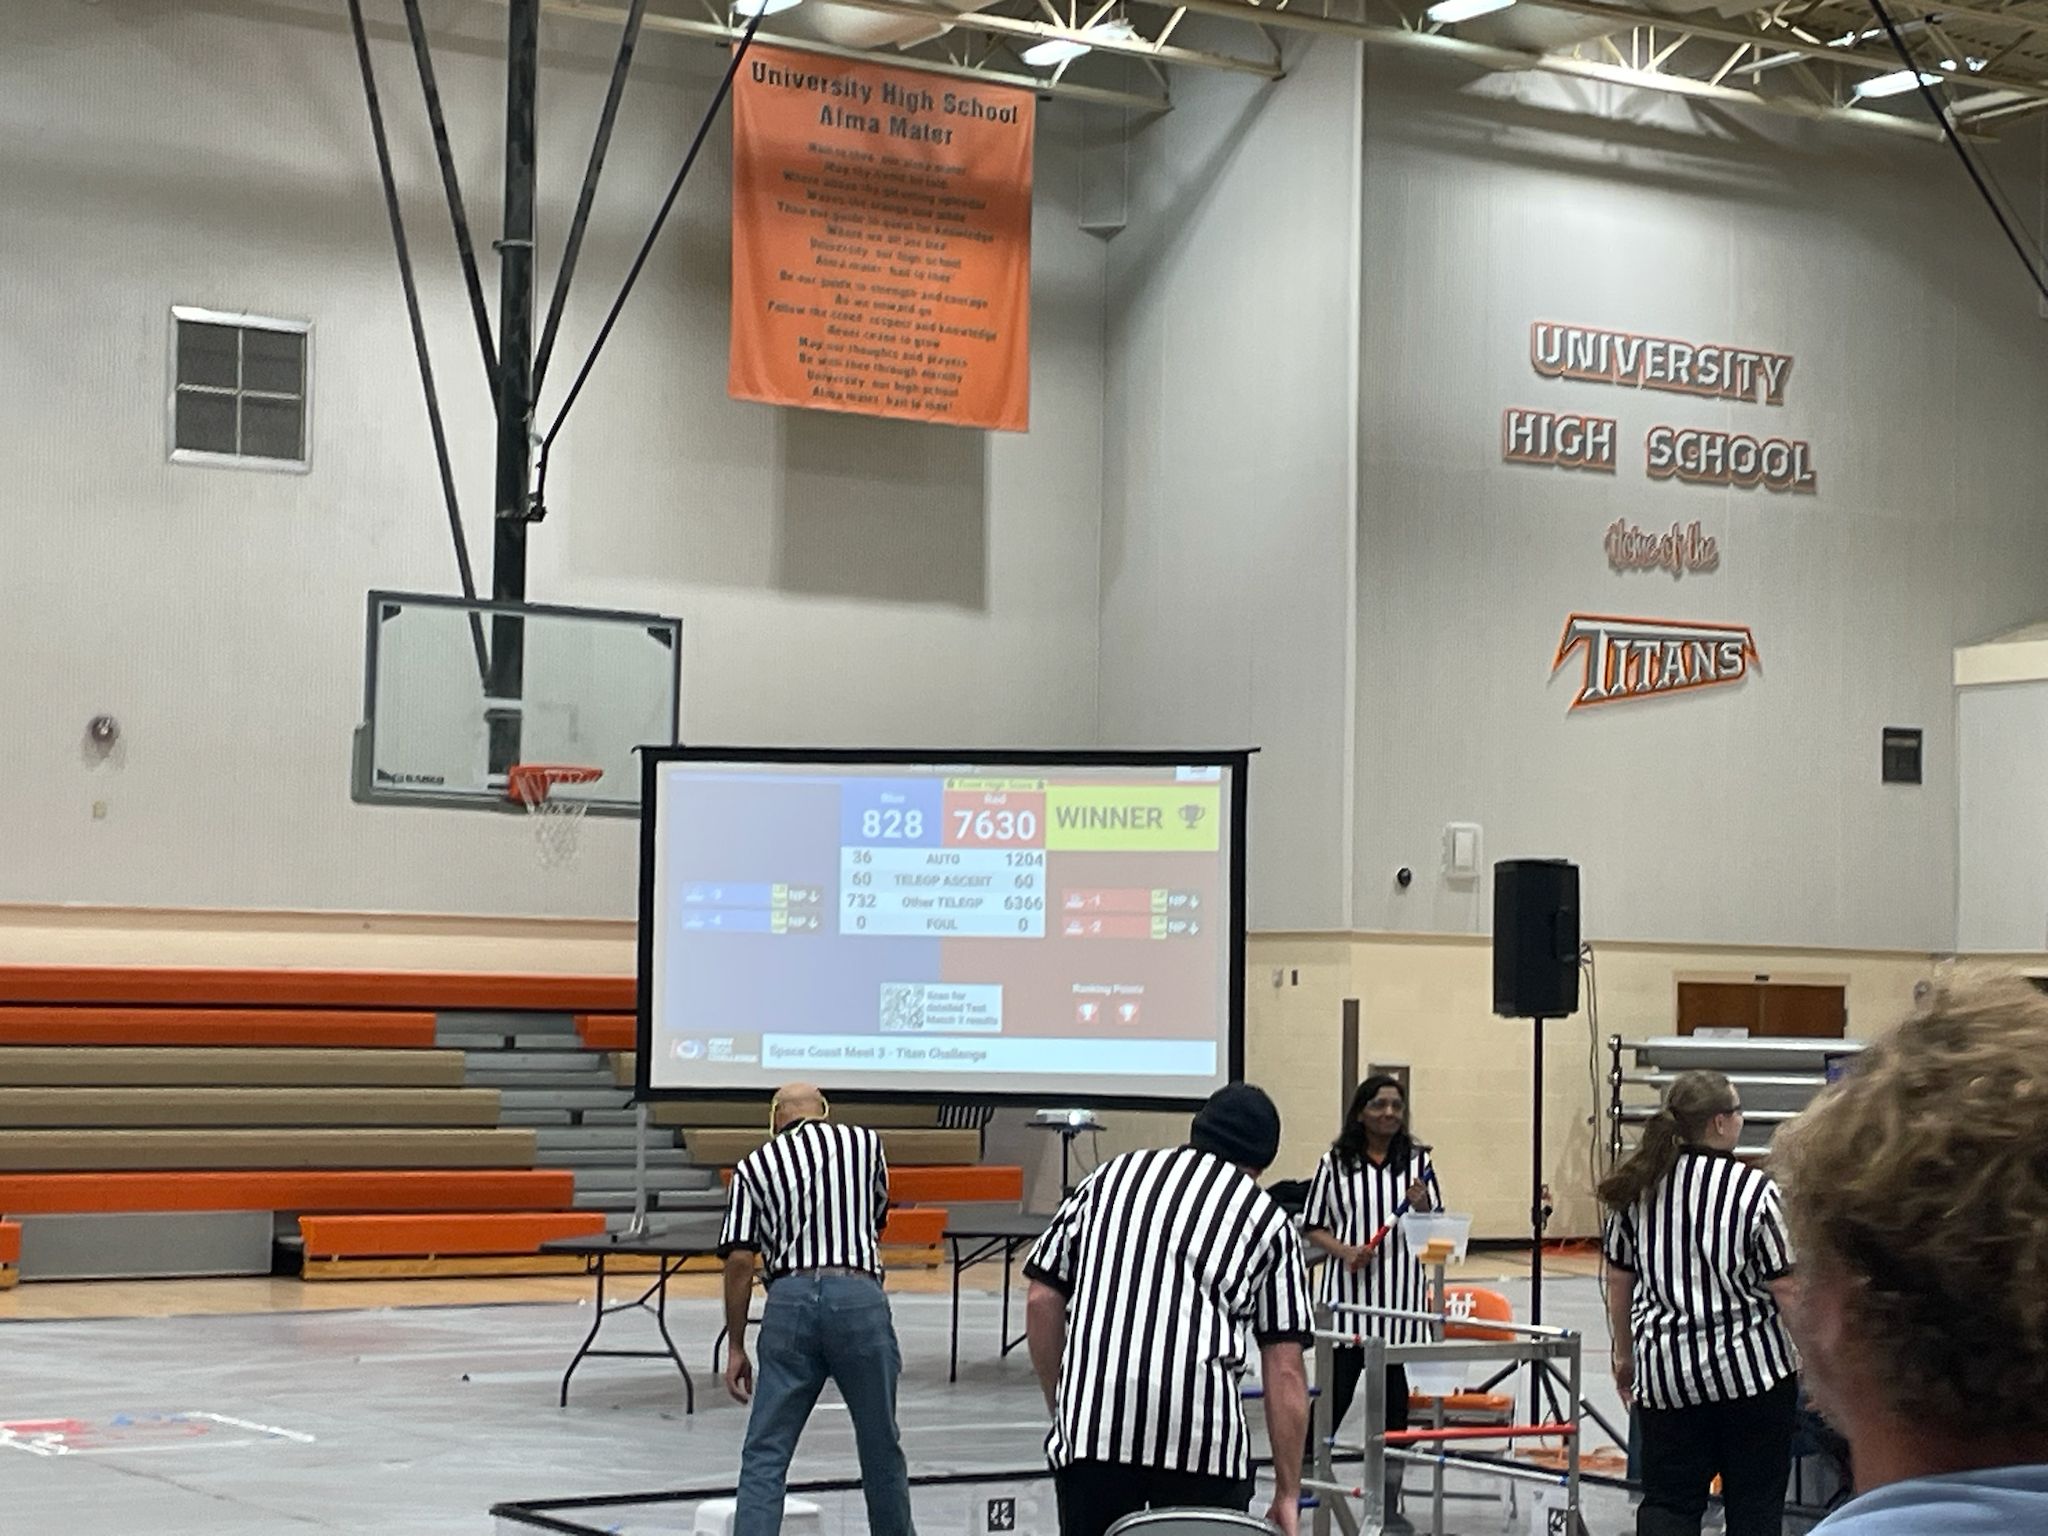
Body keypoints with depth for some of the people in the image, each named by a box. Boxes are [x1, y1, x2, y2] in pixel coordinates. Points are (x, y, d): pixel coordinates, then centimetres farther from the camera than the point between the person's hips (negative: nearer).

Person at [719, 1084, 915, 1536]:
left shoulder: (755, 1164, 12)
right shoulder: (865, 1141, 15)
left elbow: (739, 1261, 5)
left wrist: (736, 1347, 9)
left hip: (790, 1297, 0)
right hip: (860, 1293, 0)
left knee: (765, 1455, 1)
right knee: (881, 1448, 15)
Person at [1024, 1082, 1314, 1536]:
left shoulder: (1111, 1176, 24)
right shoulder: (1269, 1220, 18)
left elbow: (1042, 1303, 17)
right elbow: (1285, 1373, 12)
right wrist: (1287, 1494, 14)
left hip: (1091, 1420, 2)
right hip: (1202, 1430, -1)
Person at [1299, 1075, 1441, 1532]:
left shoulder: (1417, 1161, 5)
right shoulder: (1336, 1162, 1)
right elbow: (1312, 1226, 5)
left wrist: (1421, 1206, -14)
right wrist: (1344, 1251, -12)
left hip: (1402, 1298, 2)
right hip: (1347, 1293, -2)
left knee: (1394, 1400, 6)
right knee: (1335, 1393, 0)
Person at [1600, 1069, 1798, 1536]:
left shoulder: (1636, 1188, 2)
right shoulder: (1755, 1191, -12)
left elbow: (1618, 1281, 9)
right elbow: (1788, 1289, -10)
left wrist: (1624, 1353, 21)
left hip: (1666, 1373, 3)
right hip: (1751, 1368, -3)